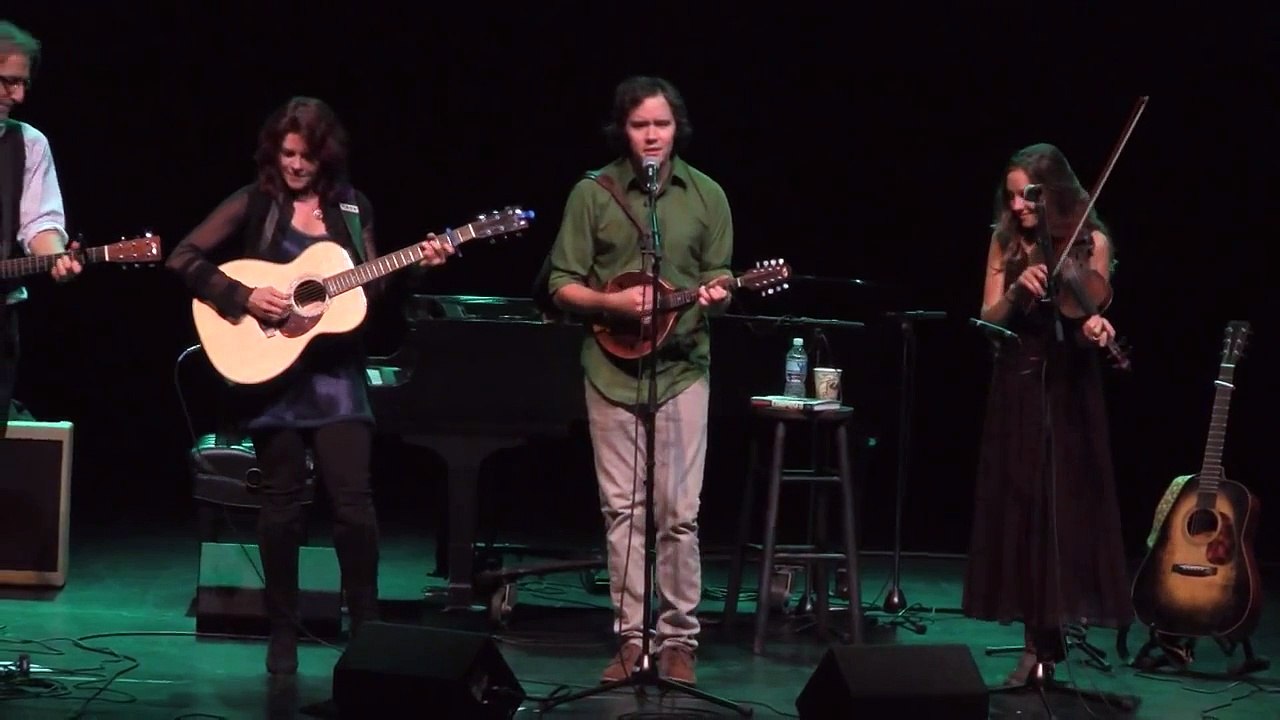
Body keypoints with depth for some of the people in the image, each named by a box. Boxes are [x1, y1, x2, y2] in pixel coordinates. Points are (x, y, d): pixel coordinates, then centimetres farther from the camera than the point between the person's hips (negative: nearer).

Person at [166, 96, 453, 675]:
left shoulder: (351, 207, 8)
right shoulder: (255, 203, -3)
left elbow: (373, 290, 8)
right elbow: (183, 258, -9)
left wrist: (419, 265, -8)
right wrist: (243, 298, -19)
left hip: (334, 370, 2)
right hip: (271, 369, -2)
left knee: (354, 500, -5)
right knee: (282, 502, 3)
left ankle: (366, 628, 3)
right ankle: (283, 634, 12)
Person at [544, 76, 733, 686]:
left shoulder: (706, 195, 3)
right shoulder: (592, 194, 0)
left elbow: (719, 281, 9)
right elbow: (562, 286, 0)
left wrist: (715, 296, -14)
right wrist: (613, 303, -17)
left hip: (683, 368, 0)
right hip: (612, 368, 0)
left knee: (679, 512, -2)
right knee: (623, 508, 3)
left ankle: (679, 640, 5)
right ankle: (631, 636, 9)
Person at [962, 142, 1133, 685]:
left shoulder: (1091, 242, -3)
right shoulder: (1006, 242, 5)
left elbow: (1088, 322, -7)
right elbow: (988, 319, 0)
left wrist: (1095, 329, -29)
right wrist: (1016, 290, -19)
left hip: (1068, 391, -3)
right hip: (1016, 390, 3)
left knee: (1066, 506, -5)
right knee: (1021, 509, 1)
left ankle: (1057, 630, 1)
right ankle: (1037, 641, 5)